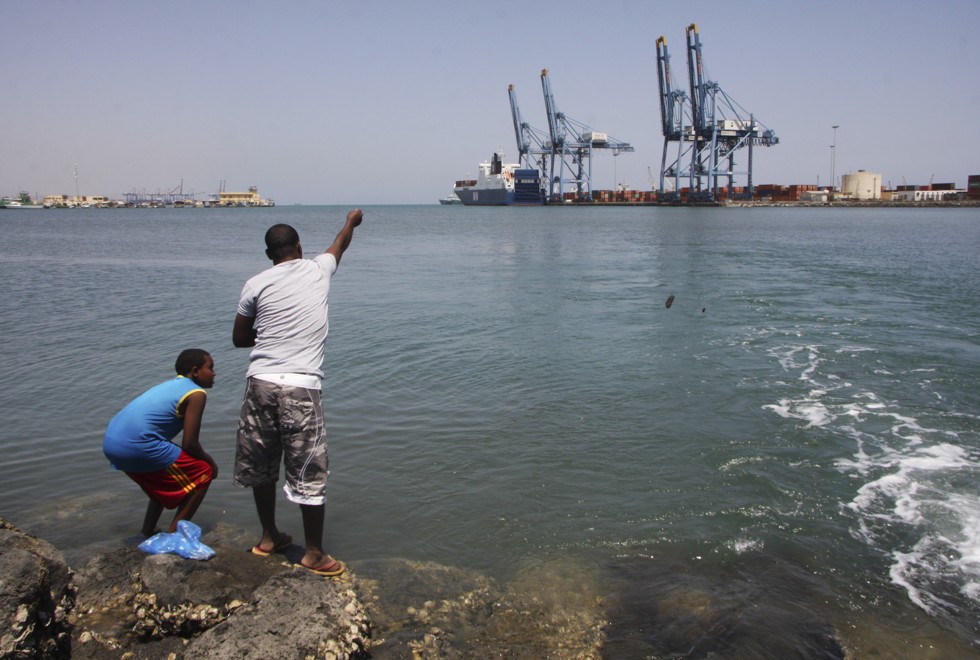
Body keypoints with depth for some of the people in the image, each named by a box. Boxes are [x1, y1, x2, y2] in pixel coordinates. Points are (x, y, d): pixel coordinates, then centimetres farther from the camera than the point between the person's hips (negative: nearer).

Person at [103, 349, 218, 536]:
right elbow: (189, 444, -8)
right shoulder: (196, 394, -4)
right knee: (203, 473, 4)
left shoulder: (171, 385, 22)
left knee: (166, 472, 32)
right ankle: (173, 535, 5)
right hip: (137, 447, -9)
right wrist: (209, 460, 10)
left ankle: (148, 532, 30)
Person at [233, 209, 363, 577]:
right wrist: (352, 221, 50)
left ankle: (269, 537, 35)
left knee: (261, 465, 18)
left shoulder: (256, 284, 5)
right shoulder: (318, 270, 7)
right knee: (309, 471, 5)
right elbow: (340, 244, 30)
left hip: (261, 382, 3)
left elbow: (239, 338, 14)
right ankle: (314, 553, 14)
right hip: (300, 386, -2)